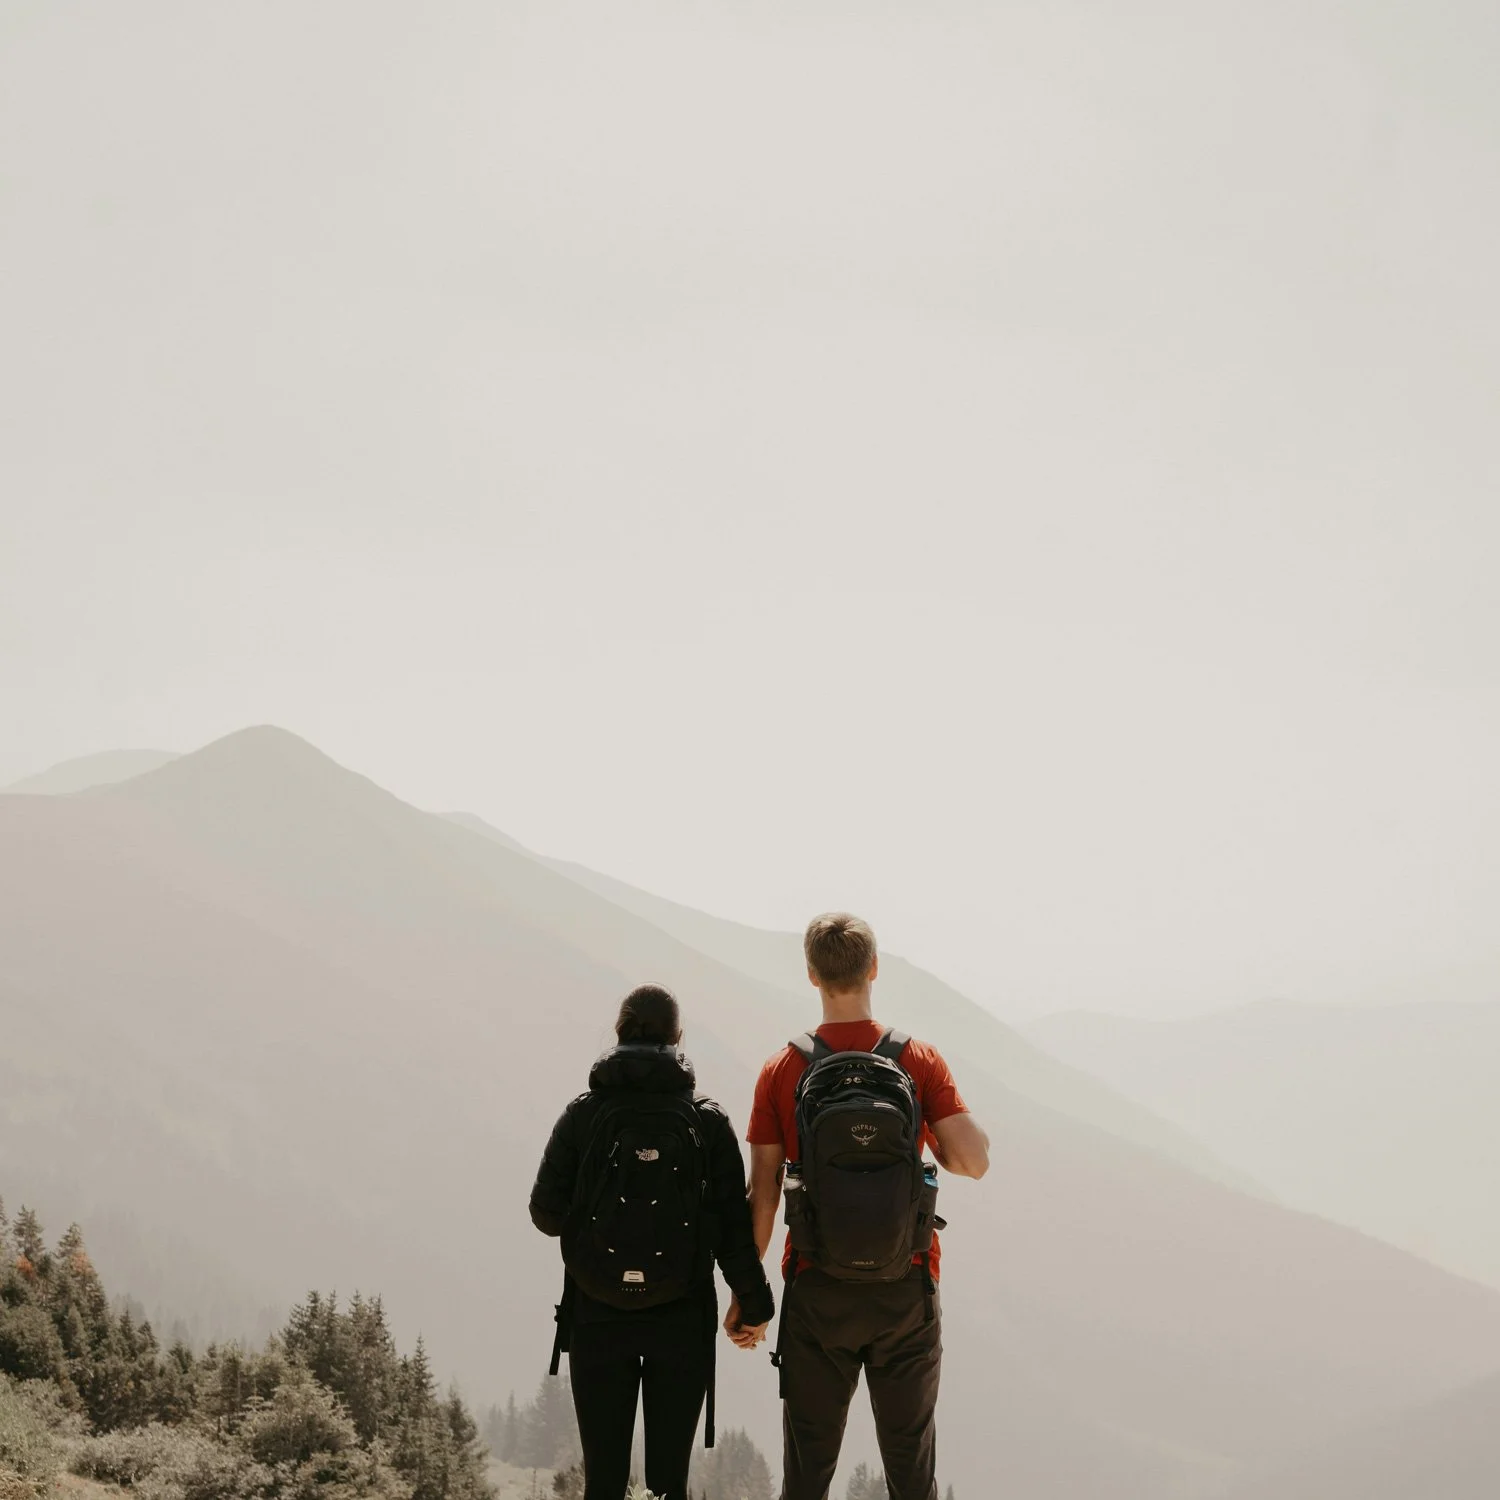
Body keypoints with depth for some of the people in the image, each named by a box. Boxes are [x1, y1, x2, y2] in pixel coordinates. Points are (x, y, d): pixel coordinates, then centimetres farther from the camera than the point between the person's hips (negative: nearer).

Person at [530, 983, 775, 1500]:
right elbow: (734, 1225, -3)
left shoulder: (583, 1115, -3)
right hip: (682, 1321, 0)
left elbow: (547, 1214, -1)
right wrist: (754, 1304, 7)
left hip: (596, 1320, 0)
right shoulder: (708, 1121, -2)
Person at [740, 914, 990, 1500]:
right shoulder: (921, 1062, -4)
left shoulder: (782, 1073, -3)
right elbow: (973, 1161, -11)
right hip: (907, 1295, 0)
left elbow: (762, 1196, -2)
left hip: (817, 1292, 0)